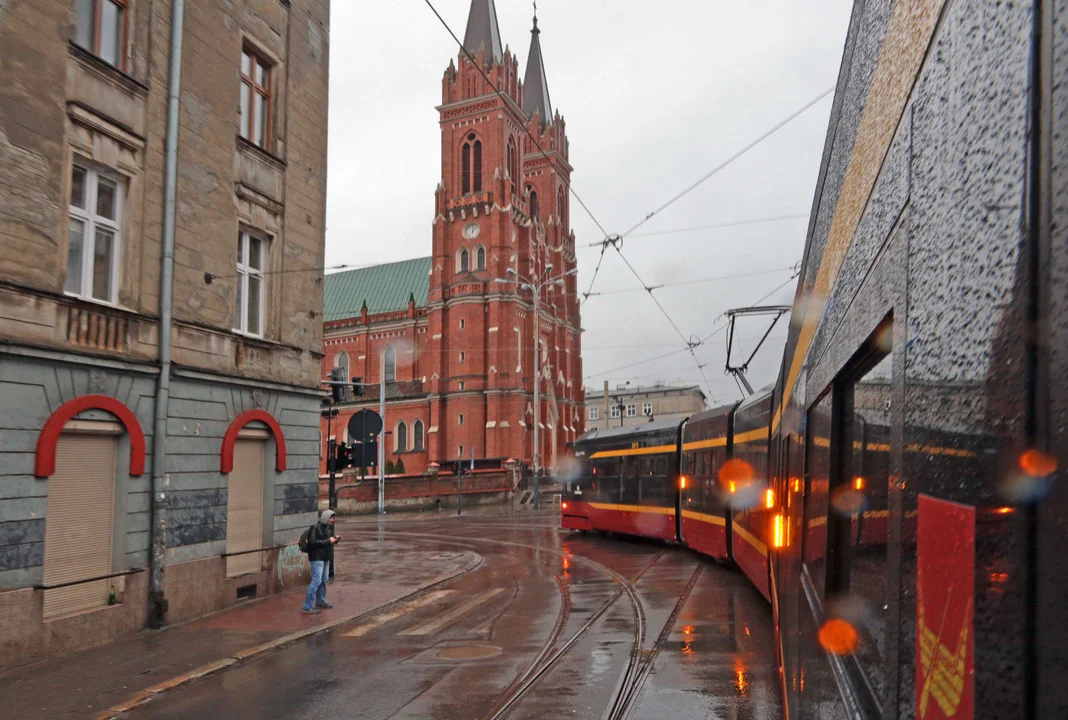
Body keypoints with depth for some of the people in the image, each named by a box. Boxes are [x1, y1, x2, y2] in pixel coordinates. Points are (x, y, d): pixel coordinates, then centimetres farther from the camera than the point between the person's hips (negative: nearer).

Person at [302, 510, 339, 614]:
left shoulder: (328, 527, 10)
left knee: (323, 581, 17)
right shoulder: (316, 528, -15)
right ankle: (307, 606, -7)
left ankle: (320, 602, 32)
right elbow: (312, 542, -22)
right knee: (316, 581, -11)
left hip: (326, 557, 9)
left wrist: (334, 539, 0)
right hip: (317, 557, -9)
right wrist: (328, 541, -21)